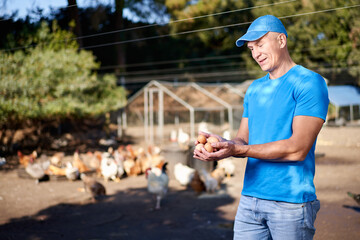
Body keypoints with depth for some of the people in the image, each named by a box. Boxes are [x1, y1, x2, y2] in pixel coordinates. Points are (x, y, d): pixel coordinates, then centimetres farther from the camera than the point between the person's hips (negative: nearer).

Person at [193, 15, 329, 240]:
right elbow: (243, 139, 14)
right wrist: (222, 144, -10)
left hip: (290, 202, -6)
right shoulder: (254, 89, 15)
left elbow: (298, 149, -16)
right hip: (250, 199, 6)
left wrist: (238, 149, -19)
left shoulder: (309, 82, -8)